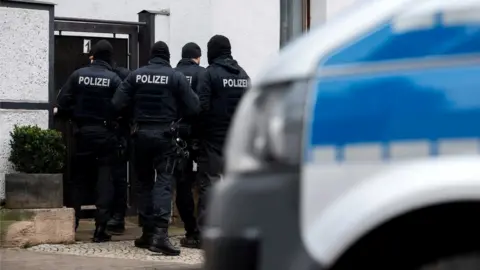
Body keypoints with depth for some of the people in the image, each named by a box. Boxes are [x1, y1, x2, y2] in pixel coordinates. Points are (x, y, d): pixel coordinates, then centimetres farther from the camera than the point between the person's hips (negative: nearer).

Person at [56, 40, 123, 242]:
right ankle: (100, 229, -3)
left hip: (83, 132, 2)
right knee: (105, 180, 2)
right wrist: (113, 120, 8)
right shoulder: (113, 78, -7)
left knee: (79, 178, 13)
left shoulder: (78, 75, -2)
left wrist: (75, 118, 10)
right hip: (105, 134, -2)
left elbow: (62, 103, -5)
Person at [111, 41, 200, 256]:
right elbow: (193, 107, -8)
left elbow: (117, 104, -4)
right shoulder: (176, 77, -4)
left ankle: (148, 232, 17)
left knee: (145, 182, 14)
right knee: (164, 182, -4)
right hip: (165, 135, -3)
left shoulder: (136, 75, 1)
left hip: (141, 134, 3)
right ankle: (160, 233, -19)